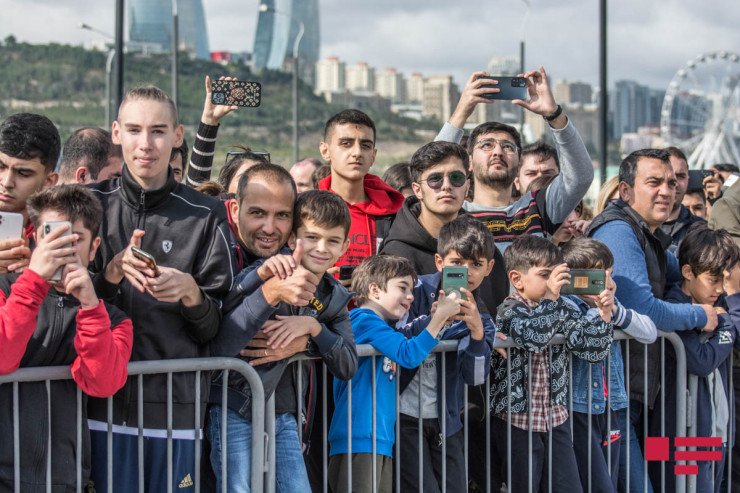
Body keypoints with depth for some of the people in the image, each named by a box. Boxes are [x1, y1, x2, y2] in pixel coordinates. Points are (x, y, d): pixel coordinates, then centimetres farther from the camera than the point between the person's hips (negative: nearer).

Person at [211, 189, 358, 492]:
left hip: (284, 416, 5)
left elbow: (348, 367, 0)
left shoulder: (334, 298, 6)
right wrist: (270, 291, -38)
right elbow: (222, 346, -26)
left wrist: (314, 327, -15)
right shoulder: (266, 274, -12)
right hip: (235, 412, -5)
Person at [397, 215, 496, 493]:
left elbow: (475, 378, -10)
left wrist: (476, 330, -25)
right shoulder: (419, 290, -6)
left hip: (445, 422, 4)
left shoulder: (481, 320, 3)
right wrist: (434, 319, -29)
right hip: (404, 415, -4)